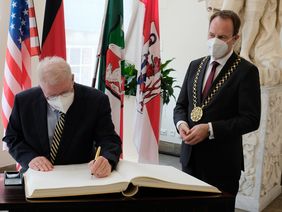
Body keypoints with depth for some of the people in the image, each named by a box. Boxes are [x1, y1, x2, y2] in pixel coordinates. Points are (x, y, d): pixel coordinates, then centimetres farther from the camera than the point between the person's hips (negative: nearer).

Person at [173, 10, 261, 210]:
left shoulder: (246, 71, -9)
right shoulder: (195, 65, 9)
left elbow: (251, 119, -14)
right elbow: (181, 105, 13)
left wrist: (210, 129, -22)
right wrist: (181, 123, -10)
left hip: (222, 161, -5)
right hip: (191, 156, 5)